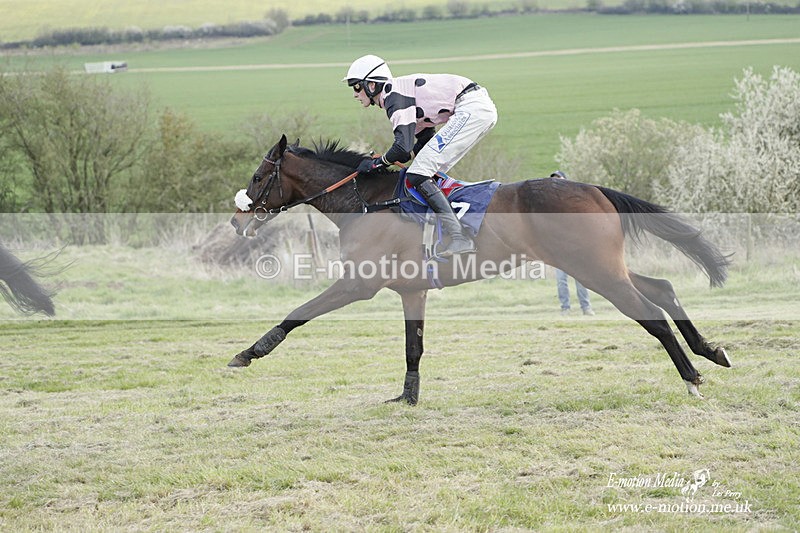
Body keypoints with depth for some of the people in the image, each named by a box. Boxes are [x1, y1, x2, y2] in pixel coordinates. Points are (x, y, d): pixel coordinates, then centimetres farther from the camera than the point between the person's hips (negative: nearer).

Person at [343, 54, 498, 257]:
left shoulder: (393, 95, -9)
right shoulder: (402, 92, 22)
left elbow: (403, 147, -19)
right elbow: (426, 140, 26)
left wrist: (377, 163, -2)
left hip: (472, 108, -10)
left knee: (418, 176, -11)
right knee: (429, 173, 15)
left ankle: (459, 238, -19)